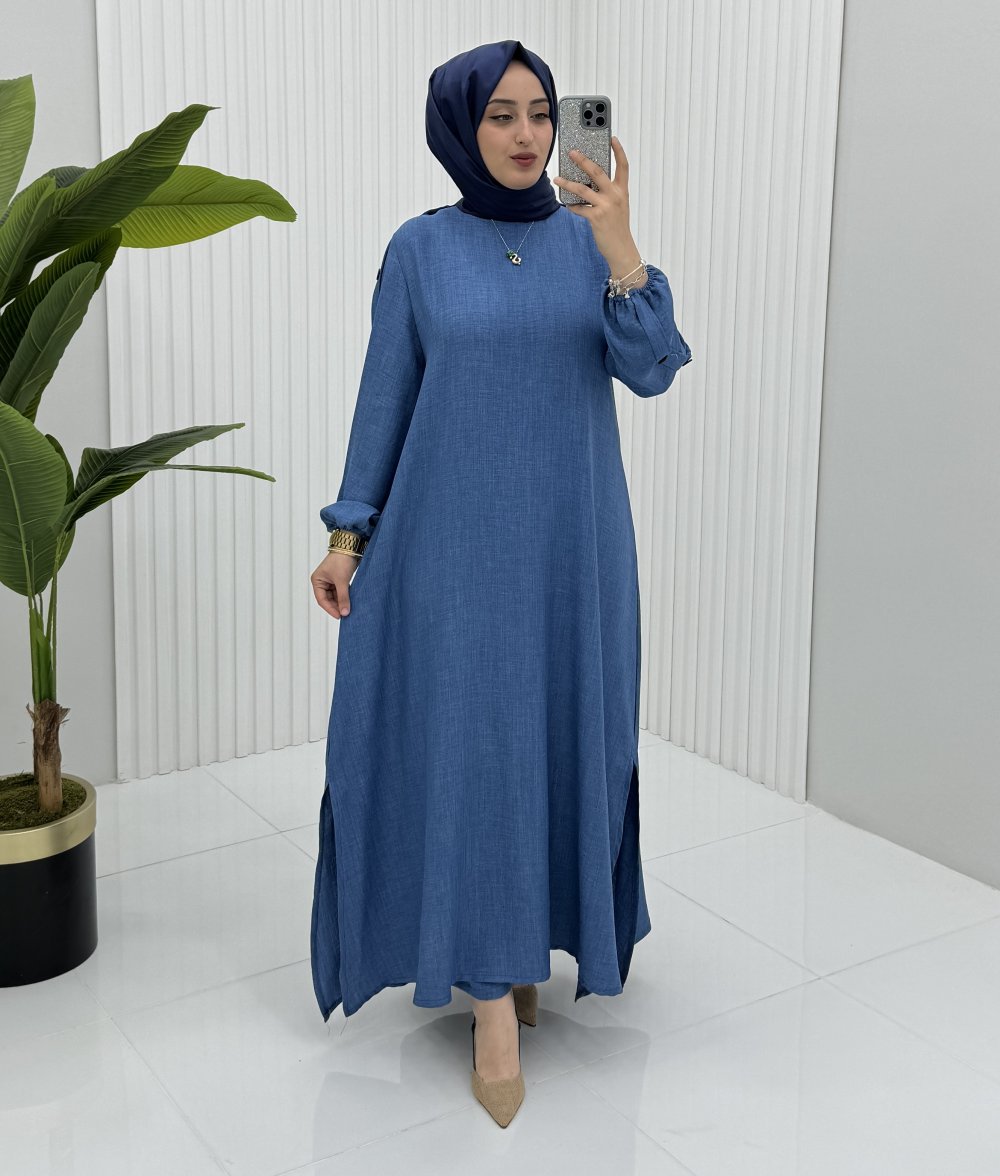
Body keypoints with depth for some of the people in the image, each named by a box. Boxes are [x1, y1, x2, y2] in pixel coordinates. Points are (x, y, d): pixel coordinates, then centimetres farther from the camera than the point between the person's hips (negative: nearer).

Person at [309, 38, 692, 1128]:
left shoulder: (589, 239, 3)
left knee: (561, 737, 8)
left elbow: (650, 371, -9)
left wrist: (620, 248, -23)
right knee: (467, 742, -5)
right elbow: (385, 395, 2)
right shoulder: (420, 249, 0)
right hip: (453, 537, -2)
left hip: (572, 538, 2)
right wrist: (348, 532, -2)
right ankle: (493, 995, 2)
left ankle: (519, 940, 29)